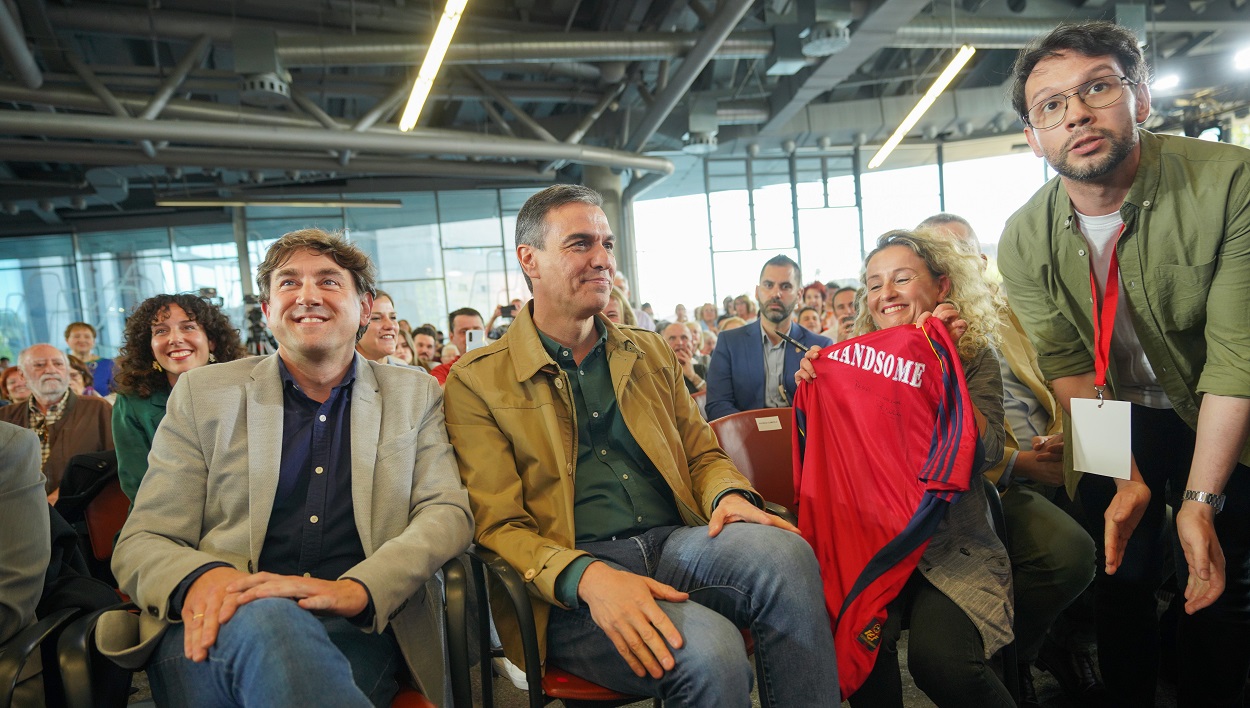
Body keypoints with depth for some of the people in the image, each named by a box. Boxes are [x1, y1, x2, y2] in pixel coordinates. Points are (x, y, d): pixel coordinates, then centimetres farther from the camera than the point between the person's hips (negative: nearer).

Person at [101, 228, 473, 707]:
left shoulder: (414, 395, 13)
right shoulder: (202, 393, 13)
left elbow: (447, 512, 3)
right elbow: (141, 542, 9)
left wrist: (356, 589, -16)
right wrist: (199, 578, -17)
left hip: (355, 631, 1)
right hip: (214, 630, -1)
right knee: (260, 617, -35)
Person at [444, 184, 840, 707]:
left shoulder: (651, 353, 19)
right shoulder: (476, 382, 2)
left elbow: (702, 453, 21)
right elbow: (498, 526, -4)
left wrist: (729, 495, -5)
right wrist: (588, 576, -23)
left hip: (675, 542, 5)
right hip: (568, 585, -4)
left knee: (783, 551, -28)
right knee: (710, 650, -34)